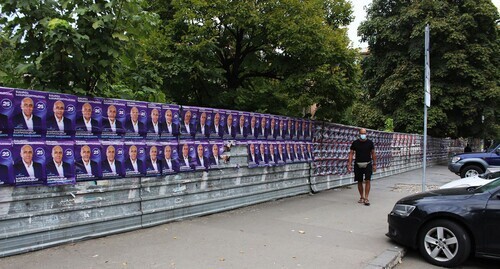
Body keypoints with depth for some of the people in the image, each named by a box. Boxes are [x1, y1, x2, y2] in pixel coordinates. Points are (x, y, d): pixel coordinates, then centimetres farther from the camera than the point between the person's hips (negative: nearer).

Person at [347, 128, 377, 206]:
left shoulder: (370, 142, 0)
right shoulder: (355, 143, 0)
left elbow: (373, 153, 6)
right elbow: (351, 153, 1)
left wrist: (374, 164, 4)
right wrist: (349, 164, -6)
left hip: (367, 164, -1)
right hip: (358, 164, 1)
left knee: (367, 180, -10)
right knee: (359, 182, 9)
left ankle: (366, 198, -8)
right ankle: (361, 197, 23)